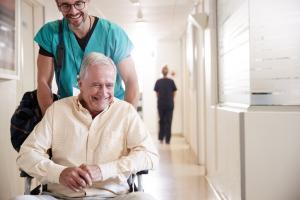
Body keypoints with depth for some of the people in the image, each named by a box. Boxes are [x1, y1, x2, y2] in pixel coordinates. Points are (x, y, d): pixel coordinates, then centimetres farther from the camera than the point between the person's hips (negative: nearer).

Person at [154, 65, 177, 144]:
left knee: (161, 121, 14)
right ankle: (167, 140, 2)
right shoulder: (171, 81, -5)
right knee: (168, 121, 4)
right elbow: (174, 94, 1)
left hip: (160, 104, 1)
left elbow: (157, 93, 2)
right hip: (169, 104, -1)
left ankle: (161, 138, 14)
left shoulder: (158, 82, -3)